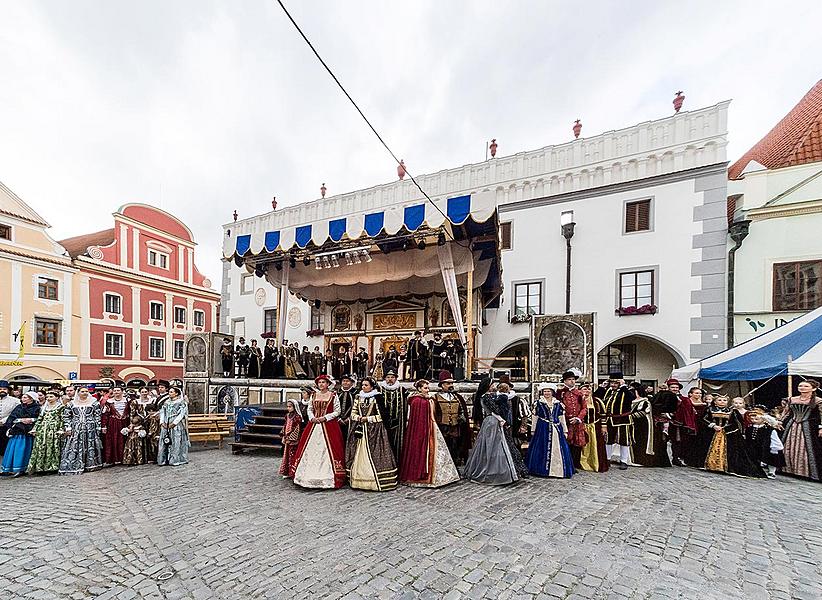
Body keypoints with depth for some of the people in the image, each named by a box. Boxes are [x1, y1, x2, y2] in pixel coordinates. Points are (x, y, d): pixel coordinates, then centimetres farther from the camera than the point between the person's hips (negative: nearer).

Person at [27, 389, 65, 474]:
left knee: (52, 448, -5)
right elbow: (39, 419, 19)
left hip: (54, 430, -5)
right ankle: (39, 467, 4)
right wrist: (34, 429, 11)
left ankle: (51, 467, 1)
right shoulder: (44, 407, 17)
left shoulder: (61, 407, 0)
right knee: (39, 448, 0)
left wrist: (60, 430, -11)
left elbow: (62, 420, -4)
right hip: (42, 429, 5)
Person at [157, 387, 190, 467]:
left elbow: (182, 414, -9)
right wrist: (162, 422, -5)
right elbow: (162, 412, 11)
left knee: (176, 442, -7)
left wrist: (173, 423, -16)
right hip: (165, 425, 5)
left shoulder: (182, 402, 0)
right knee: (164, 442, 1)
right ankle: (164, 460, 6)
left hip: (177, 425, -5)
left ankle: (176, 460, -2)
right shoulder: (167, 403, 18)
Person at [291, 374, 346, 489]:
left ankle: (327, 478, 0)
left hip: (329, 425, -4)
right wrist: (312, 418, -3)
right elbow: (309, 409, 16)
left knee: (327, 449, -6)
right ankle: (311, 476, 12)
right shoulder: (314, 395, 11)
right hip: (313, 424, 4)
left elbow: (337, 411, -2)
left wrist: (325, 417, -11)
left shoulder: (333, 396, -1)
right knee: (310, 449, 2)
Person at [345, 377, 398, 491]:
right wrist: (359, 418, -7)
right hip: (359, 429, 5)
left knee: (374, 455, -6)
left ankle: (376, 481, 1)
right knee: (359, 455, 4)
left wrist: (367, 419, -10)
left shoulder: (377, 398, -4)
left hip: (374, 430, -5)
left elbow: (381, 415, -6)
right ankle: (359, 479, 12)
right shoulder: (358, 398, 11)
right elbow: (353, 413, 12)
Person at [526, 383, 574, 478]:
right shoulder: (538, 403, 2)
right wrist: (533, 430, 5)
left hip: (556, 429, 3)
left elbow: (562, 418, 11)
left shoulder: (558, 403, 9)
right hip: (542, 429, -2)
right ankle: (543, 470, 9)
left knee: (558, 449, 2)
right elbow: (535, 417, 5)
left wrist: (565, 431, 8)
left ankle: (558, 470, 12)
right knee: (543, 449, -1)